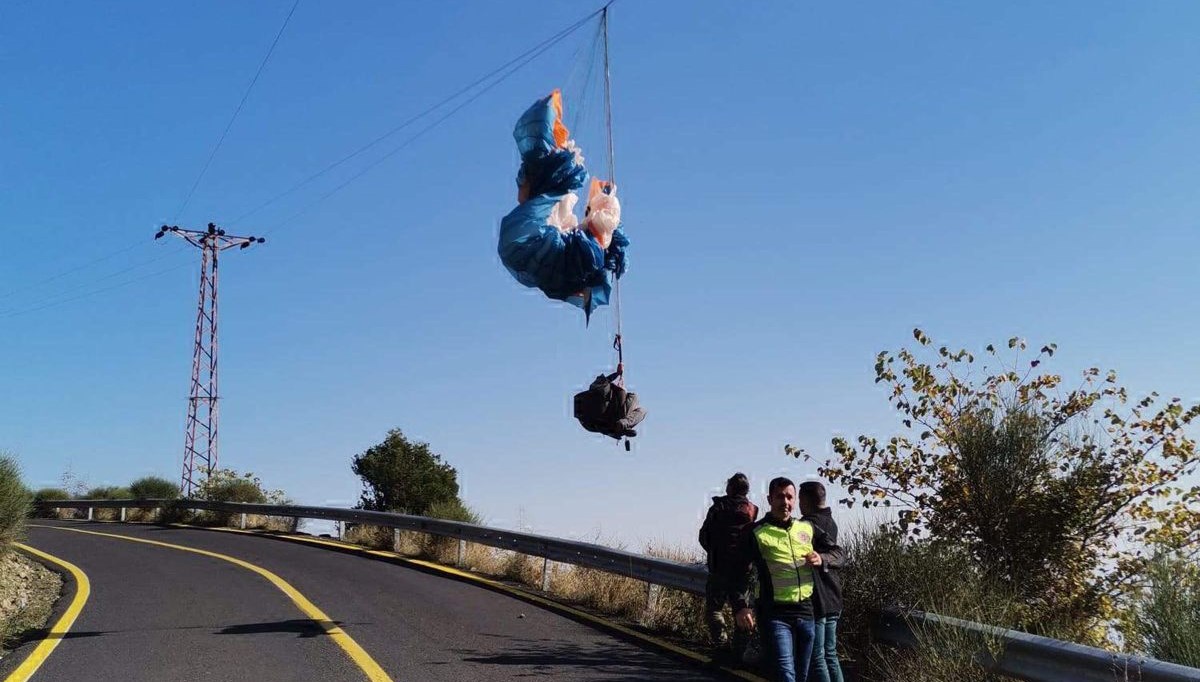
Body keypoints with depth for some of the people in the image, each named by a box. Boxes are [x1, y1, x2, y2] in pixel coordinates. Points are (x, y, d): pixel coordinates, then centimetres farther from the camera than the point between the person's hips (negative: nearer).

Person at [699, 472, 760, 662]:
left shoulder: (719, 507, -3)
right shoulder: (753, 511, 5)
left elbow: (704, 536, 0)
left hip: (720, 568, -3)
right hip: (744, 568, 3)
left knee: (713, 607, 3)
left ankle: (723, 645, -10)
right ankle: (739, 650, 7)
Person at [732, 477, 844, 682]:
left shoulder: (808, 528, 12)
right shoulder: (756, 533, 0)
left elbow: (839, 554, 15)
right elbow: (741, 572, -4)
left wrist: (822, 559, -8)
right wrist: (741, 606, -18)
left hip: (807, 611, 5)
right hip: (776, 613, -4)